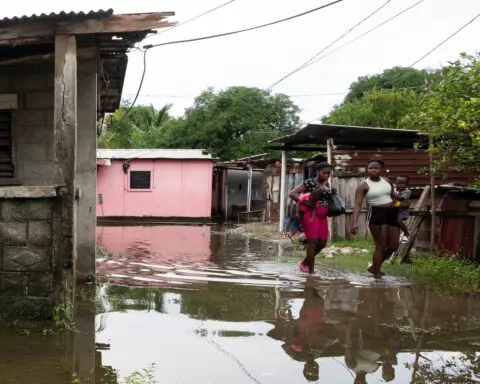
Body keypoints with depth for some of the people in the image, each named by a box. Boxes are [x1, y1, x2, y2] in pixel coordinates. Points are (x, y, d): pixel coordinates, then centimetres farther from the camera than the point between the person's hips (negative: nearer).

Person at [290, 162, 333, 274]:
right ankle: (311, 271, -2)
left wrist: (328, 204, -1)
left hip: (322, 216, 8)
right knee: (313, 241, -9)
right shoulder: (309, 183, -9)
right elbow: (292, 193, -14)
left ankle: (304, 263, 27)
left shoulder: (327, 185, 12)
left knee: (322, 243, 8)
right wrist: (306, 203, -20)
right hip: (310, 214, -8)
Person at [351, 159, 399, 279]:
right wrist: (354, 223, -27)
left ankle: (374, 267, 30)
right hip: (376, 214, -7)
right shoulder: (363, 185, -6)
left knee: (393, 246, 11)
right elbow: (358, 205, -14)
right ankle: (377, 274, 5)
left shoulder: (387, 182, 11)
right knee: (380, 246, -7)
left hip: (392, 213, 7)